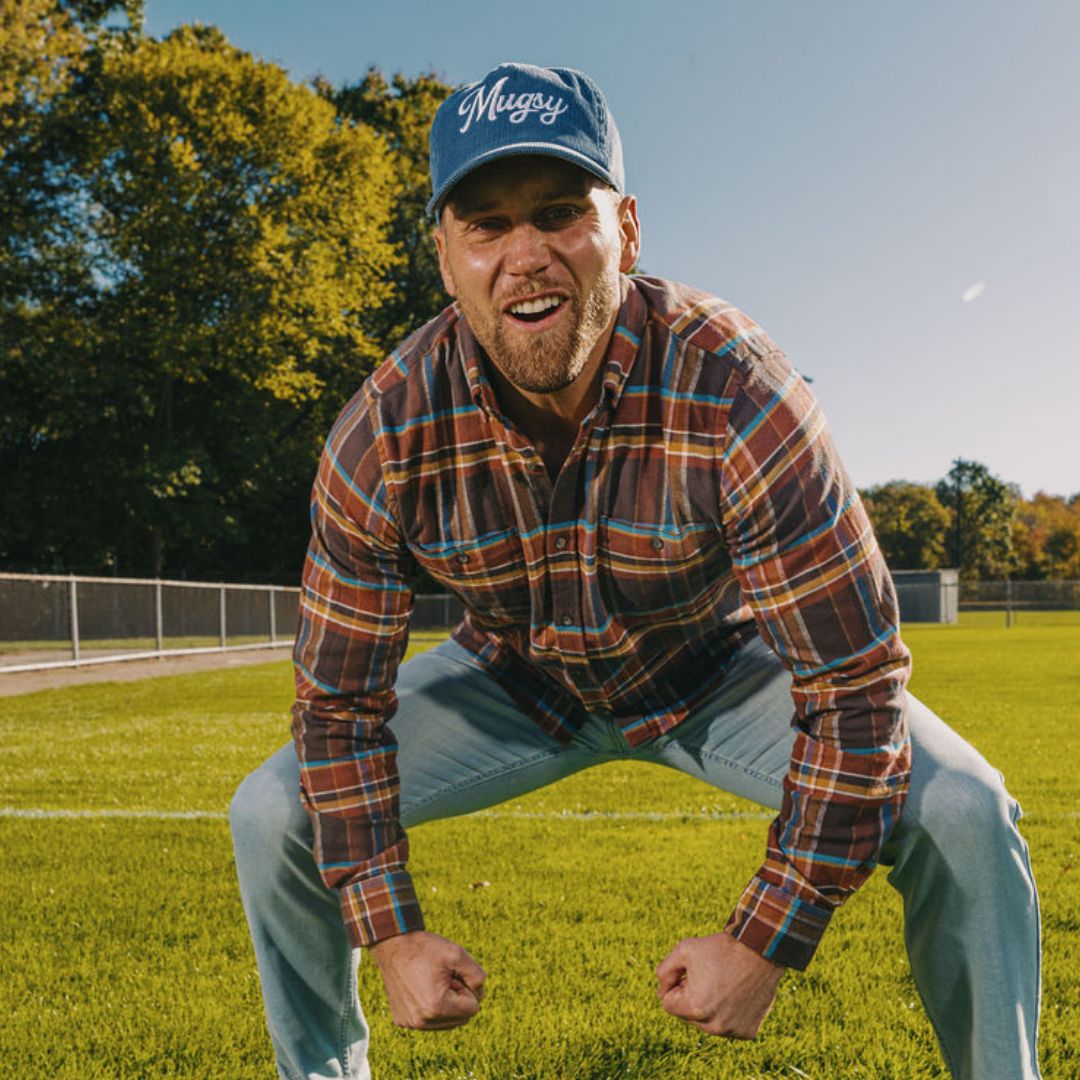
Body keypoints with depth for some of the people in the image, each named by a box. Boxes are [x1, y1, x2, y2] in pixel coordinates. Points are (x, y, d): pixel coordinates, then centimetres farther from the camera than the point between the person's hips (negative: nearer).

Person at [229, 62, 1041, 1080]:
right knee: (274, 816, -11)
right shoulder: (384, 436, -26)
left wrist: (762, 944, -27)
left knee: (961, 815, -21)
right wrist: (392, 936, -18)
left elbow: (856, 686, -29)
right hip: (516, 683, 2)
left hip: (715, 669, -1)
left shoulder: (735, 395, -34)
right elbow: (340, 704, -14)